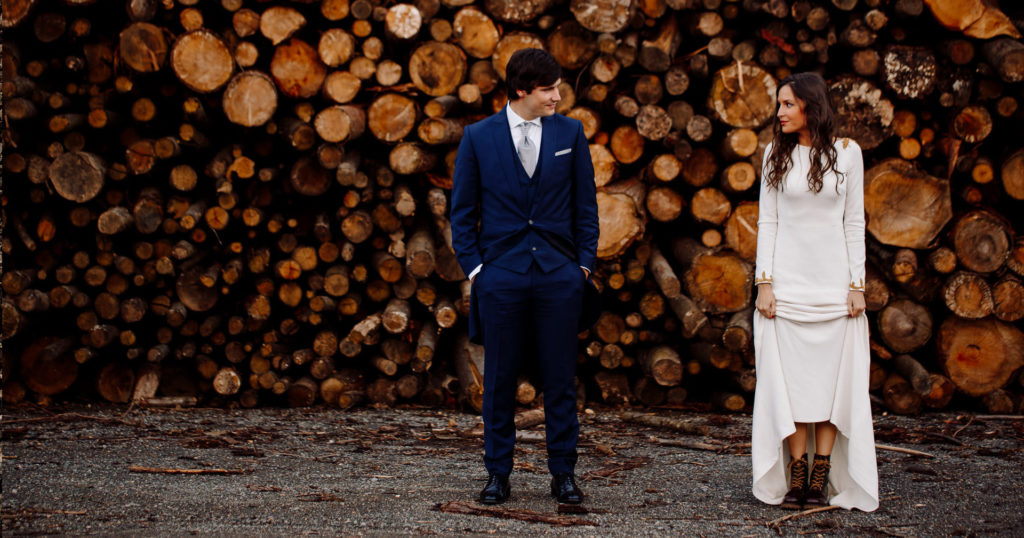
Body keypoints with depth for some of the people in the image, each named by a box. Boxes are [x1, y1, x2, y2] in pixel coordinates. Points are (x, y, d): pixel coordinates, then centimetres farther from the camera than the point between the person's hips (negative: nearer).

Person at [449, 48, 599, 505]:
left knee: (560, 380, 4)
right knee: (499, 381, 6)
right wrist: (473, 266, -1)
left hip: (559, 275, 1)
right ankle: (498, 473, 16)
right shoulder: (478, 137, 1)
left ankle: (563, 473, 14)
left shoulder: (570, 133, 4)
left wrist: (584, 263, 3)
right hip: (501, 275, -1)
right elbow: (463, 210, 6)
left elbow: (585, 204, 9)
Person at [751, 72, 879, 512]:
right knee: (789, 377, -2)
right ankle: (796, 474, 3)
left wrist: (857, 284, -1)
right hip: (787, 280, 1)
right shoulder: (777, 154, 6)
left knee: (831, 376, -1)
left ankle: (822, 476, 4)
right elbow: (767, 220, 5)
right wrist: (764, 281, -3)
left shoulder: (846, 153, 3)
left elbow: (854, 222, 4)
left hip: (833, 281, 0)